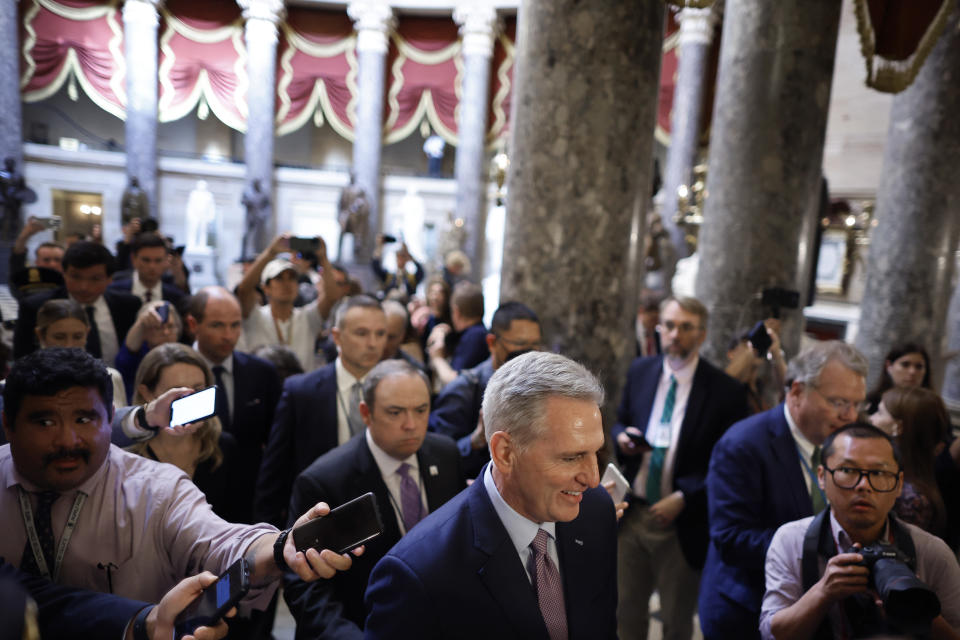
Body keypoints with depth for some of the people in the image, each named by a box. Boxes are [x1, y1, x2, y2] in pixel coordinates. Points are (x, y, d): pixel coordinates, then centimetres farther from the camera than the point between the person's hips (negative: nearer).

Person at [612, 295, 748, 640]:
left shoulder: (726, 391, -12)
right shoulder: (640, 371, 2)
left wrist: (682, 499, -18)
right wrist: (622, 437, -10)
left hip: (682, 524, -3)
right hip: (632, 515, 3)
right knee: (627, 611, 17)